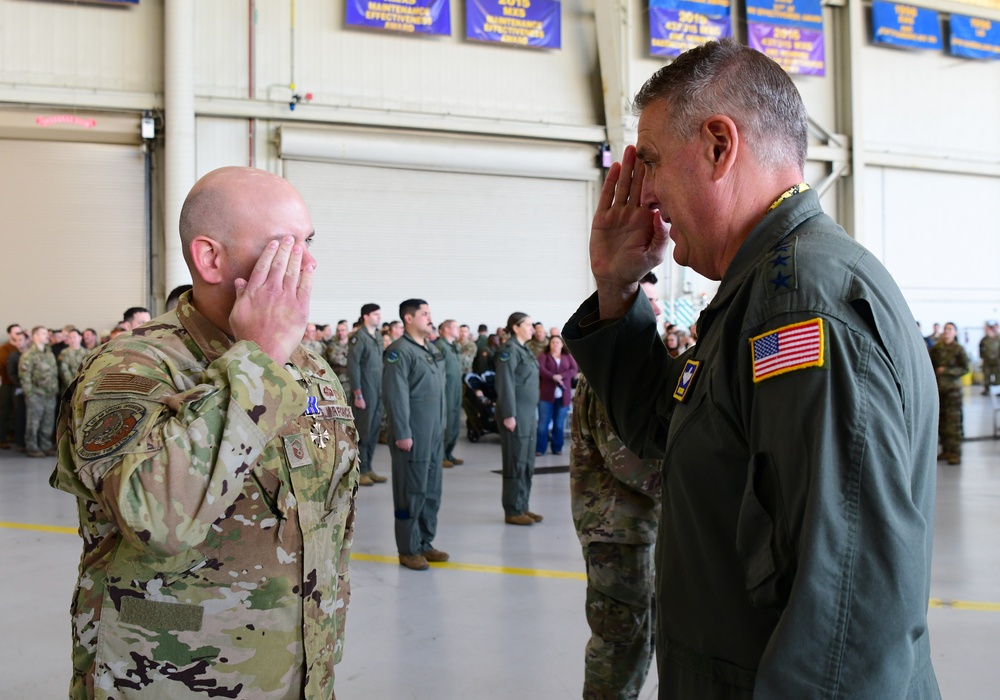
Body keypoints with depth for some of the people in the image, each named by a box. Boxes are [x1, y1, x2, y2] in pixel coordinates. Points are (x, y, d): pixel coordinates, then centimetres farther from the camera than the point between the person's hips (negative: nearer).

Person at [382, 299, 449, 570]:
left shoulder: (432, 349, 15)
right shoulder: (399, 351, -12)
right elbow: (396, 395, -17)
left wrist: (442, 426, 15)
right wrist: (402, 433, -19)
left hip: (435, 433, 8)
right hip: (413, 435, -8)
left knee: (432, 490, 13)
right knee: (412, 492, -1)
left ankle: (425, 543, 23)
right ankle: (408, 550, 8)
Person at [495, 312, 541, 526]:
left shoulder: (524, 350, 16)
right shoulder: (509, 350, -12)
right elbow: (505, 384, -17)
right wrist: (509, 415, -20)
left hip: (529, 414, 9)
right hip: (516, 415, -9)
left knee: (527, 464, 12)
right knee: (515, 464, -3)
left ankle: (522, 506, 20)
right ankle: (512, 511, 4)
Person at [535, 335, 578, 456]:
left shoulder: (568, 356, 13)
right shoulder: (543, 356, 6)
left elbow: (574, 369, -1)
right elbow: (540, 369, -11)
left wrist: (561, 376, -17)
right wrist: (553, 377, -24)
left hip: (563, 395, 2)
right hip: (546, 394, -2)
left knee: (559, 423, 6)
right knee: (543, 422, -3)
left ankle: (557, 448, 14)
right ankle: (540, 449, 0)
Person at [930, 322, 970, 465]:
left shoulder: (958, 349, -3)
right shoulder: (936, 348, 8)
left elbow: (965, 368, -6)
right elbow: (931, 366, 15)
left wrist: (947, 371, -14)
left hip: (953, 388, -4)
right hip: (938, 387, 4)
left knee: (953, 421, -7)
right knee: (941, 421, 4)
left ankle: (955, 453, -4)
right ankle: (946, 450, 14)